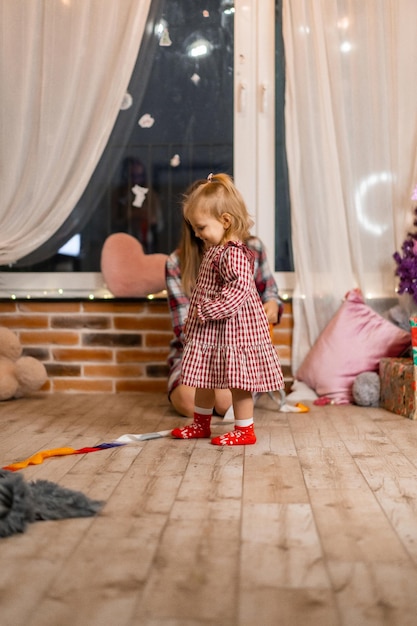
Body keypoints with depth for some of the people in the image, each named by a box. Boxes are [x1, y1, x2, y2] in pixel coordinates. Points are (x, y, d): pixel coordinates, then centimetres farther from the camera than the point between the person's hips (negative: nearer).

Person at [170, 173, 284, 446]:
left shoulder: (233, 254, -20)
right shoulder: (215, 250, 12)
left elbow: (237, 290, -29)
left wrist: (206, 311, -27)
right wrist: (201, 313, 16)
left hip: (232, 329, -11)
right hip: (210, 331, 11)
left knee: (237, 379, 0)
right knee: (203, 377, 19)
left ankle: (245, 430, 14)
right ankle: (201, 423, 34)